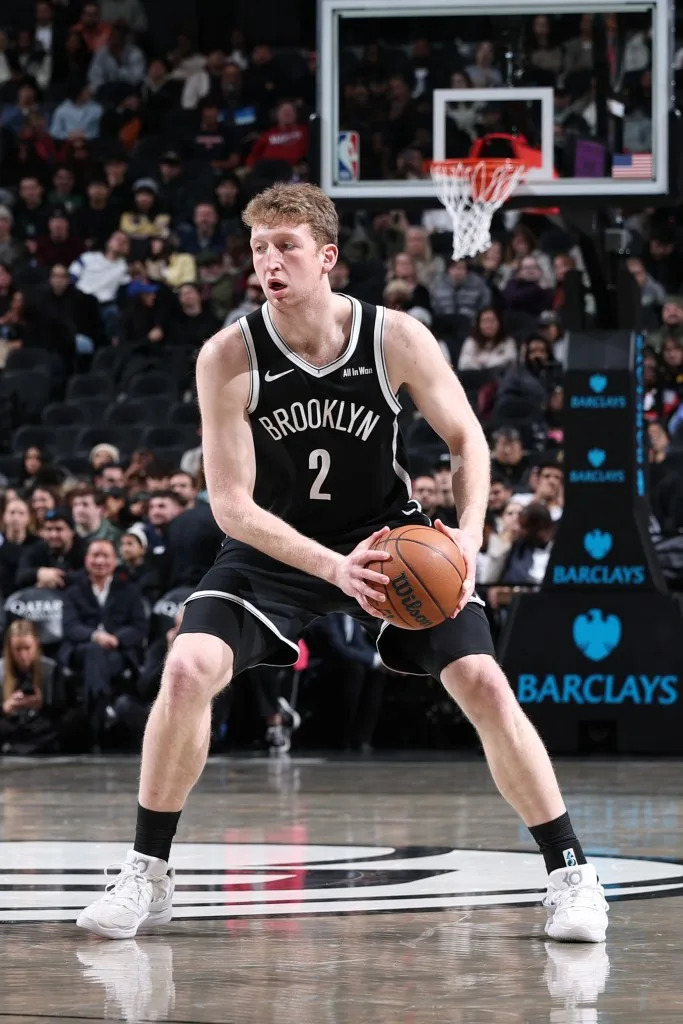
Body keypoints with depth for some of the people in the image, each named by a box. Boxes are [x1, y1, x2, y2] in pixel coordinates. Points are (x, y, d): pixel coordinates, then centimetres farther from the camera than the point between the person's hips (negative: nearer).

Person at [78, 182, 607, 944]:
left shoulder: (396, 340, -20)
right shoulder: (229, 357, -22)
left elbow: (466, 438, -4)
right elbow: (231, 503, -21)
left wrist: (467, 536, -22)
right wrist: (334, 568, -34)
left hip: (388, 536, 0)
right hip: (276, 546, 0)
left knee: (483, 684, -12)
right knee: (187, 670, -20)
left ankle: (570, 874, 2)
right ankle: (147, 877, -4)